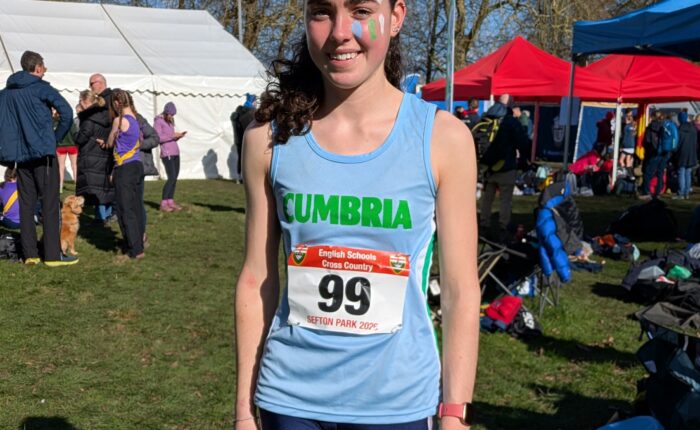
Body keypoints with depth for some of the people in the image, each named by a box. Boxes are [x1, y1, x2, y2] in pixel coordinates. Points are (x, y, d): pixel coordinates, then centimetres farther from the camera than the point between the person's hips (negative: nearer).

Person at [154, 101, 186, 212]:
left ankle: (171, 201, 13)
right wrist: (172, 135, -18)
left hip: (175, 152, 8)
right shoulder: (158, 121, -5)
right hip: (167, 153, -8)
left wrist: (179, 136, 3)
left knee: (175, 177, 6)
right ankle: (163, 204, -8)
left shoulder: (170, 122, 17)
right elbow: (158, 138, -15)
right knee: (172, 177, -13)